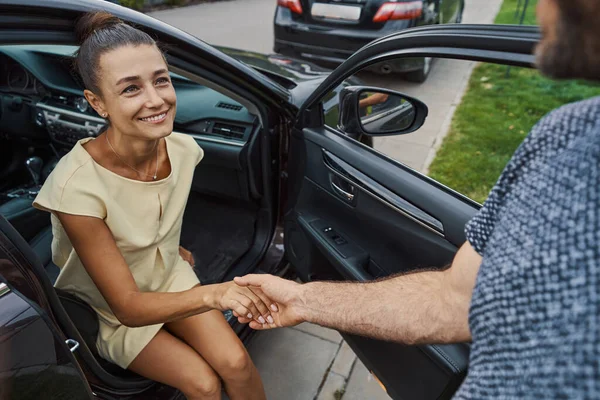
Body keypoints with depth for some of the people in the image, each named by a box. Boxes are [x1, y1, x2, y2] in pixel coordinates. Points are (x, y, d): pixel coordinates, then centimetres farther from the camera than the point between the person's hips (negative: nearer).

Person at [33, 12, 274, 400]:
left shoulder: (183, 149, -18)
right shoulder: (77, 186, -33)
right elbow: (127, 307, -30)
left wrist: (171, 247, 7)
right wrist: (211, 294, -43)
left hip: (171, 277, 3)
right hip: (112, 311, -3)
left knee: (236, 363, -13)